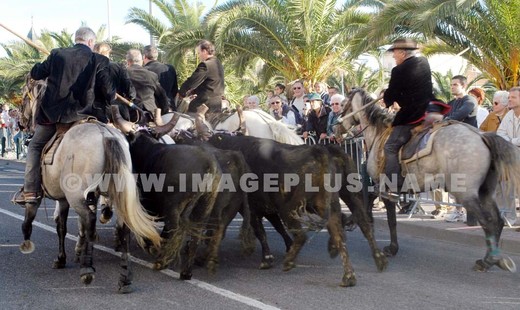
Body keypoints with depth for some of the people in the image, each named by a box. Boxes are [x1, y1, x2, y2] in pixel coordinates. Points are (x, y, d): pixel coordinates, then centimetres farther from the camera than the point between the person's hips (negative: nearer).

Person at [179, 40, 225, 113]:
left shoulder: (205, 65, -17)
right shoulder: (218, 63, 13)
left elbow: (192, 81, -15)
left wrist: (181, 93, 2)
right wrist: (191, 91, 12)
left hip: (205, 105, -9)